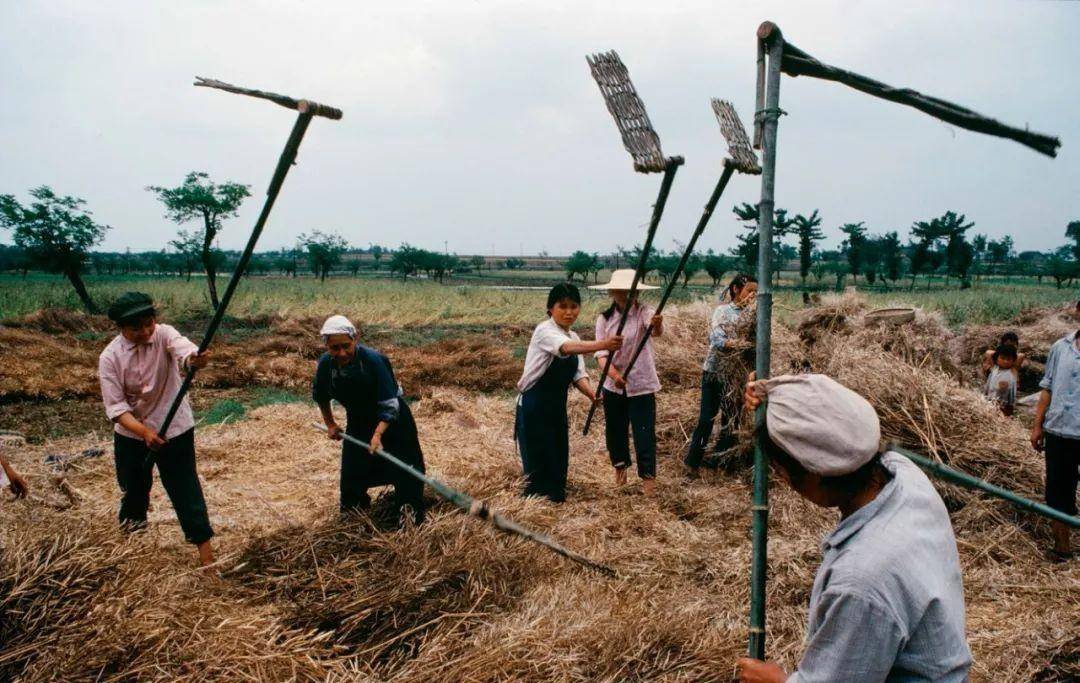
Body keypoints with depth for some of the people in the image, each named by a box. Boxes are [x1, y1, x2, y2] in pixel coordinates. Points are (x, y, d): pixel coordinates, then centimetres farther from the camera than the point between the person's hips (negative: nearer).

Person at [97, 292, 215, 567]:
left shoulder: (164, 334, -18)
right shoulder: (110, 357, -16)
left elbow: (183, 349, -41)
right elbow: (115, 406, -18)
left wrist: (194, 359, -66)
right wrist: (144, 431, -33)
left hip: (174, 427, -2)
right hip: (130, 432, 2)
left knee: (184, 485, -4)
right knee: (132, 484, 22)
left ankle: (202, 540, 7)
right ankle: (133, 519, 53)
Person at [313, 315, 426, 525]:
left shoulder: (373, 360, -31)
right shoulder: (325, 365, -16)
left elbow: (389, 404, -30)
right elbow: (320, 396, 7)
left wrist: (378, 434, -40)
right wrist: (330, 424, 12)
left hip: (390, 418, -4)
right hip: (358, 420, 5)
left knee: (404, 465, -7)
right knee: (351, 468, 10)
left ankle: (408, 511, 8)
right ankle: (353, 508, 36)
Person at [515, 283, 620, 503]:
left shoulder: (573, 337, 9)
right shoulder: (545, 331, -17)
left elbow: (579, 374, 2)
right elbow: (567, 348, -39)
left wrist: (593, 395, -18)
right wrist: (602, 345, -54)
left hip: (557, 408, 8)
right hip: (534, 409, -8)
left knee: (559, 464, 13)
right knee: (538, 467, -4)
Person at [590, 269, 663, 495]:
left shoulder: (644, 313, -11)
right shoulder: (604, 318, 0)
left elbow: (656, 331, -34)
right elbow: (601, 352, -8)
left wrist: (657, 325, -59)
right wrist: (613, 374, -26)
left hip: (641, 384, -3)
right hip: (613, 385, 4)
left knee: (644, 431, -4)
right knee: (615, 430, 15)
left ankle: (648, 476, 9)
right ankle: (620, 466, 37)